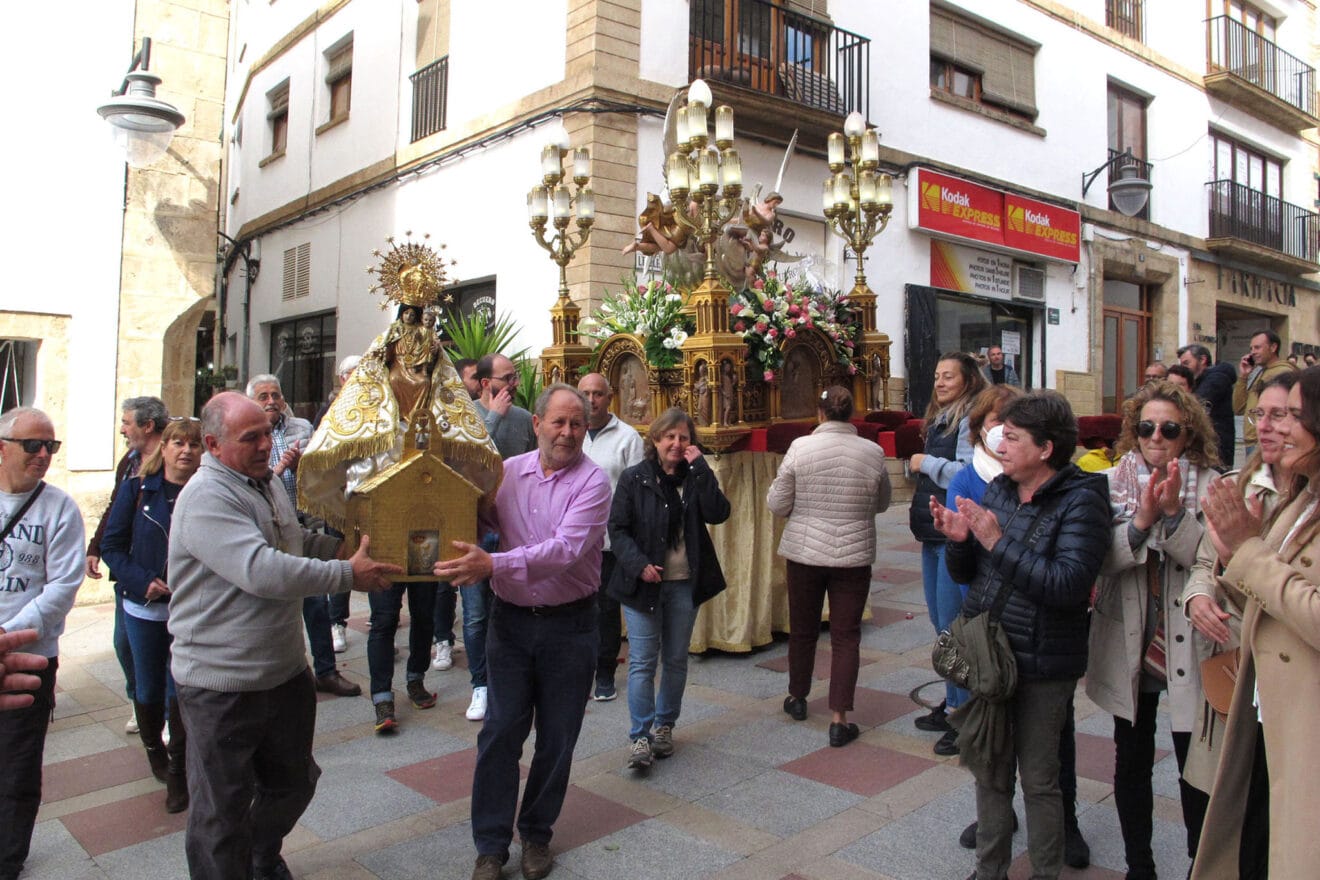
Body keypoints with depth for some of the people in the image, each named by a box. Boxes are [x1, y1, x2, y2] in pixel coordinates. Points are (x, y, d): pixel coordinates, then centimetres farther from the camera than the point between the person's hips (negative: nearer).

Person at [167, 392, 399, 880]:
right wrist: (349, 574, -25)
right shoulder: (207, 497, -21)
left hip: (285, 671, 9)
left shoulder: (268, 483, 9)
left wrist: (352, 545, 8)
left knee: (294, 781, 25)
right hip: (222, 685, -9)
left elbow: (299, 542, 25)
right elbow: (263, 570, -32)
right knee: (222, 809, 8)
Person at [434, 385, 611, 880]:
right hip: (510, 619, 2)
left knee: (557, 739, 11)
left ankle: (537, 834, 31)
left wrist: (493, 565, -33)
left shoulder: (591, 482, -11)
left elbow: (566, 550, -24)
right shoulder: (507, 472, 2)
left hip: (569, 625, -2)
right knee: (500, 732, 4)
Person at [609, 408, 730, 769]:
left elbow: (718, 513, -13)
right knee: (642, 662, -4)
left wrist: (700, 467, -16)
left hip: (685, 583, 3)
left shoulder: (696, 477, 4)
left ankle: (664, 726, 29)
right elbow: (617, 528, -4)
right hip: (643, 582, -3)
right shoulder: (634, 478, -3)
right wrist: (639, 564, -17)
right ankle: (640, 737, 4)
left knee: (676, 660, 13)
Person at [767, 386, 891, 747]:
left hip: (805, 553, 0)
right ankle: (839, 718, 7)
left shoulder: (800, 447, -11)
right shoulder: (872, 452, -6)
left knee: (802, 629, 17)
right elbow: (881, 504, 8)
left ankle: (797, 697, 37)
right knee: (846, 636, 7)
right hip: (854, 555, 0)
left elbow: (777, 505, -6)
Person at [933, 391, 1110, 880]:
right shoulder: (997, 490, 5)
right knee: (989, 771, 18)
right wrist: (959, 540, -12)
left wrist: (998, 543, -25)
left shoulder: (1081, 500, -13)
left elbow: (1069, 584, -25)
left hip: (1041, 663, -5)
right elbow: (965, 574, 9)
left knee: (1038, 780, 10)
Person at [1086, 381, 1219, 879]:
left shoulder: (1211, 487, -5)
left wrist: (1175, 513, -27)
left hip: (1190, 647, -1)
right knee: (1131, 762, 13)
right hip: (1128, 646, 2)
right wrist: (1141, 521, -24)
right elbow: (1097, 559, -10)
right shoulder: (1114, 483, -1)